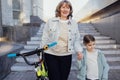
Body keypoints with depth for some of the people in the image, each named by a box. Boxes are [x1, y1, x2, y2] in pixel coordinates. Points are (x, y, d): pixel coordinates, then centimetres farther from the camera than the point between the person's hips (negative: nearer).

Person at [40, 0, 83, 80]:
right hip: (51, 55, -2)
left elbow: (76, 40, 8)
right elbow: (45, 38, 0)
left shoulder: (74, 23, 5)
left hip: (66, 56, 3)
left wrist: (79, 51, -7)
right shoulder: (50, 21, -1)